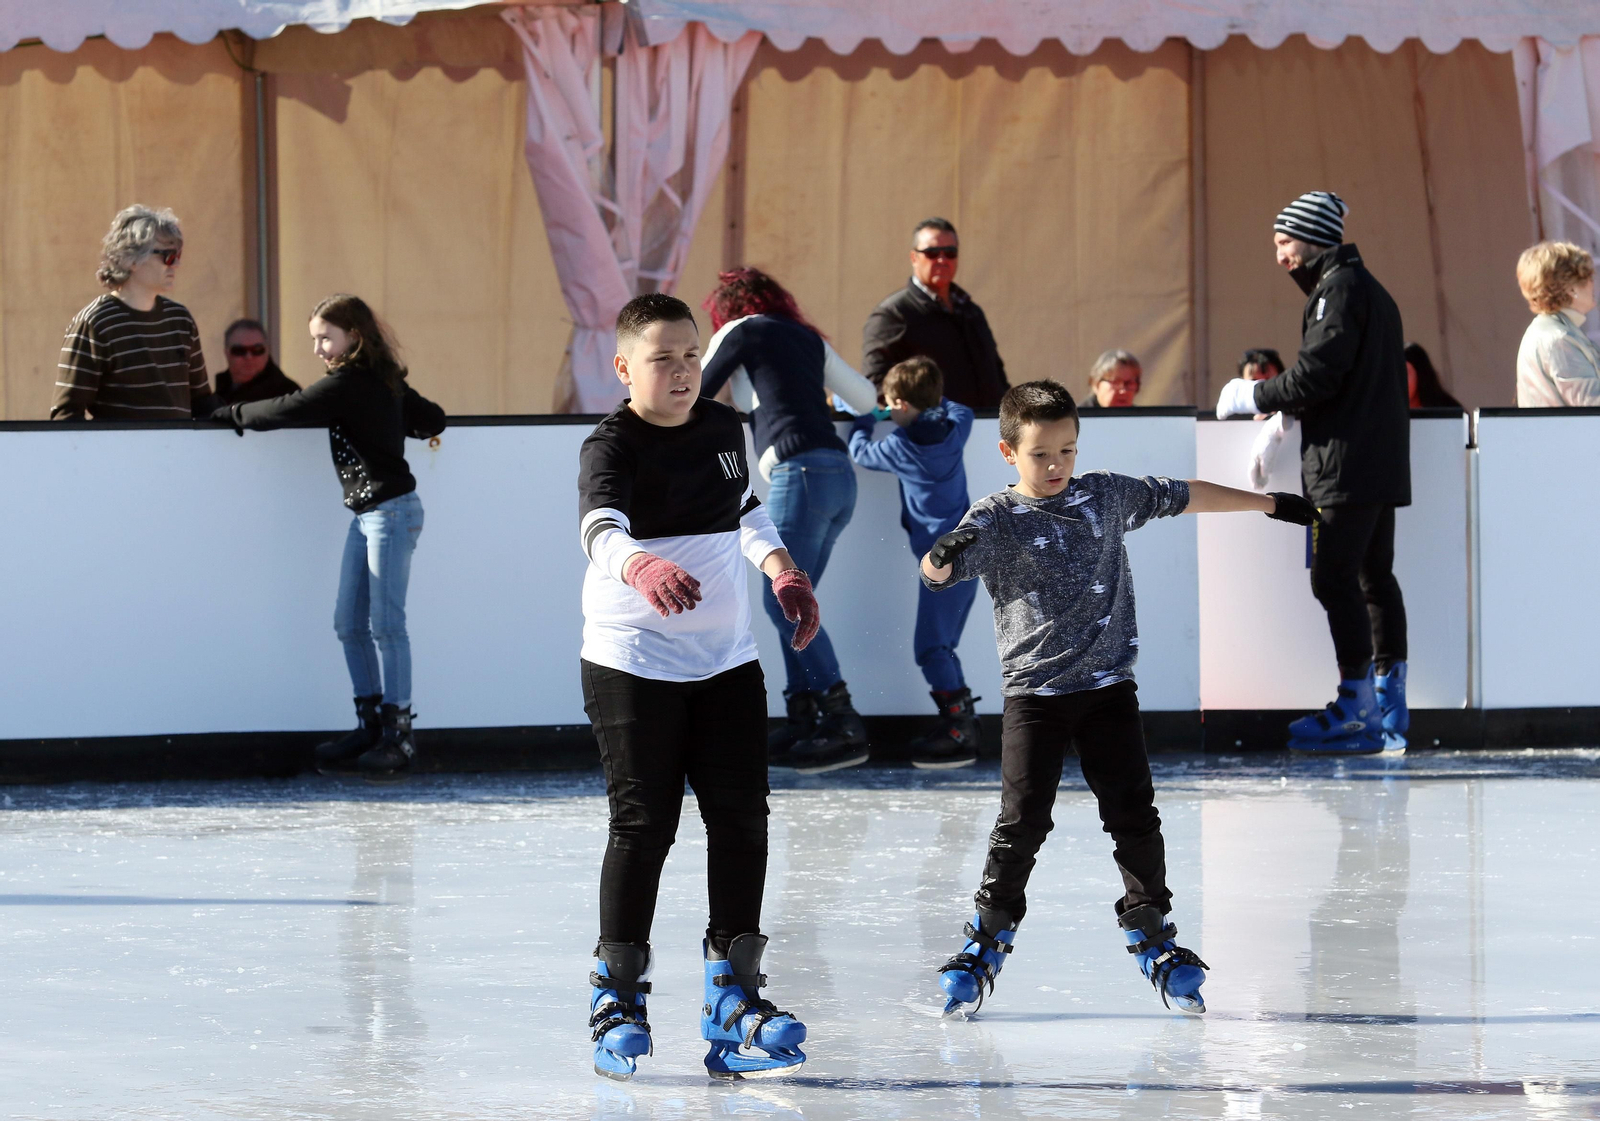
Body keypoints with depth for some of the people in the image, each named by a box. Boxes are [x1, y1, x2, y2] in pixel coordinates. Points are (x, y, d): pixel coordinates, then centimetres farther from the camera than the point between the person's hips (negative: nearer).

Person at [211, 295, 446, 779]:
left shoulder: (347, 384, -14)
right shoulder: (385, 382, 12)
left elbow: (287, 409, -16)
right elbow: (432, 419, 20)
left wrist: (232, 413, -3)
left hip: (390, 511, -10)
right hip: (366, 514, 10)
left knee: (385, 623, -7)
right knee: (349, 623, 9)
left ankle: (398, 734, -4)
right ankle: (371, 725, 14)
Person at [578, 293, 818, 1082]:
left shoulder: (723, 428, 7)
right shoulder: (612, 447, -14)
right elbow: (601, 531, -34)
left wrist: (783, 571, 12)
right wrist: (644, 569, -54)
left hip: (726, 661, 6)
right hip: (632, 666, -6)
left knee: (741, 817, 1)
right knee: (643, 825, -4)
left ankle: (732, 989, 8)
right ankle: (617, 995, 7)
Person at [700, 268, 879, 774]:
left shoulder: (742, 330, 6)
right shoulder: (808, 339, 23)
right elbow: (867, 400, 25)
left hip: (800, 471, -8)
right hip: (839, 472, 8)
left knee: (783, 601, -8)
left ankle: (843, 725, -15)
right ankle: (802, 721, 5)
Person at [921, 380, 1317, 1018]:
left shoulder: (1108, 496, 7)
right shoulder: (997, 518, -5)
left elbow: (1184, 497, 19)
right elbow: (938, 570, -19)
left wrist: (1271, 504, 27)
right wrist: (942, 556, -44)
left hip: (1109, 685, 3)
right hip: (1034, 692, -3)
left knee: (1134, 817, 0)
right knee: (1022, 822, -6)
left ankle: (1150, 931, 16)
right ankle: (989, 938, 10)